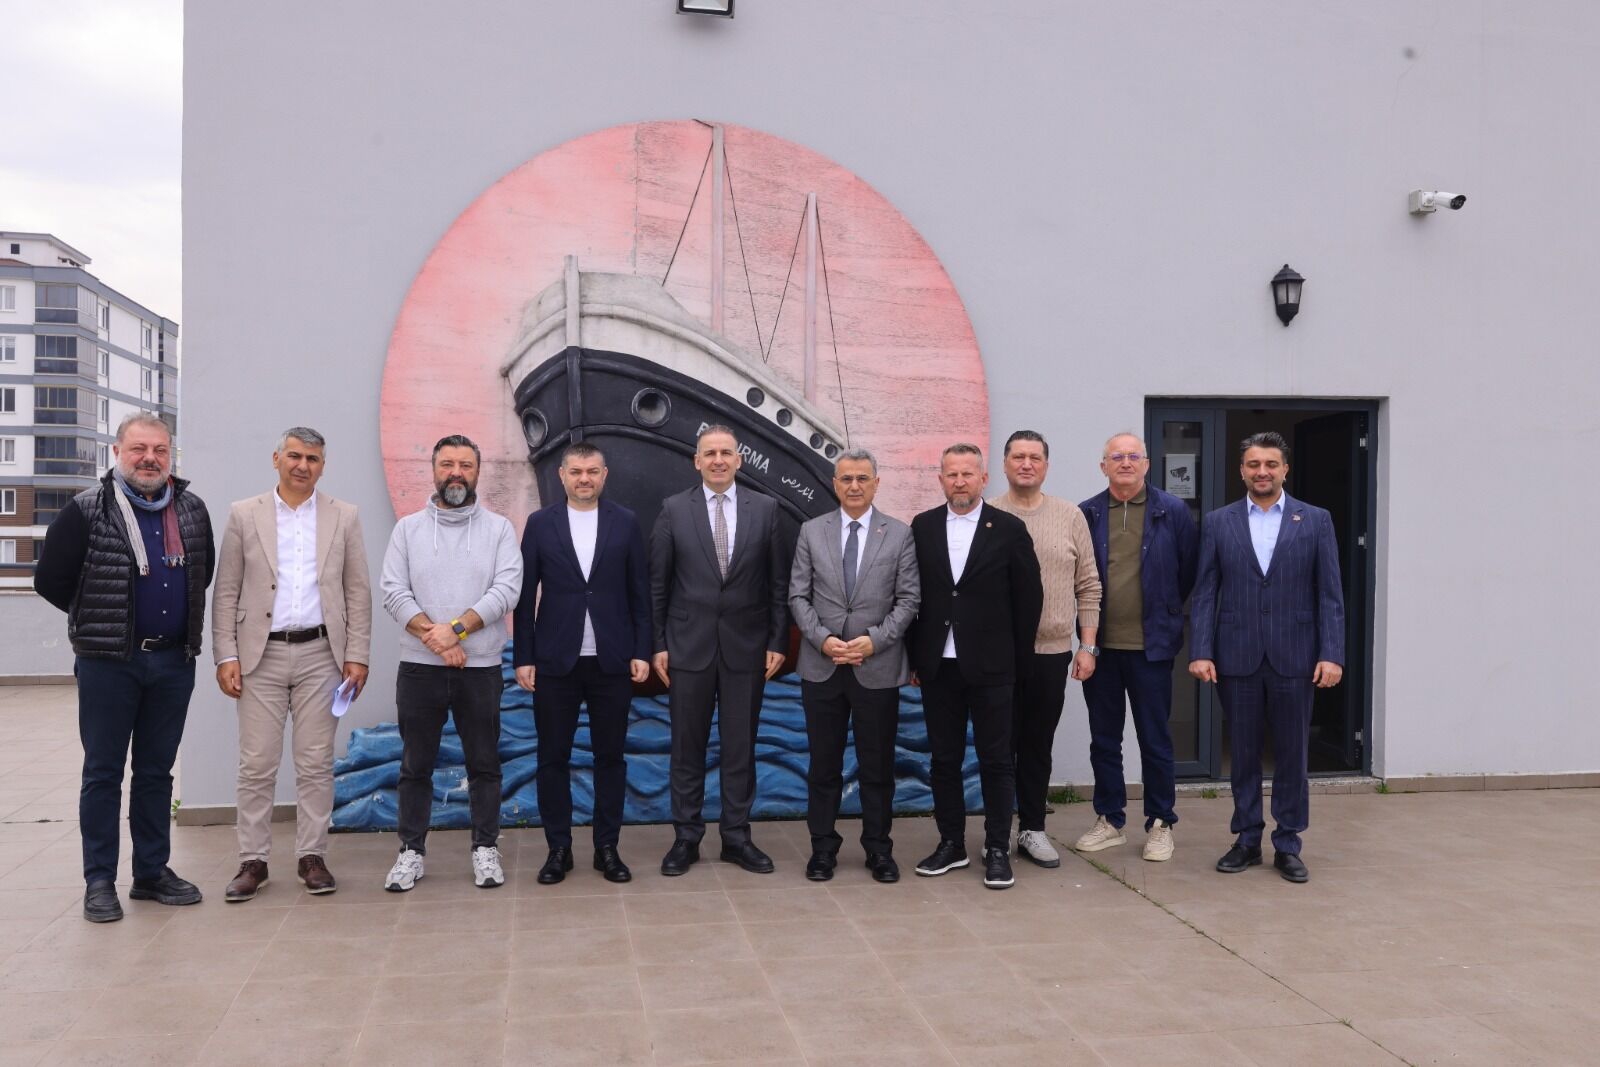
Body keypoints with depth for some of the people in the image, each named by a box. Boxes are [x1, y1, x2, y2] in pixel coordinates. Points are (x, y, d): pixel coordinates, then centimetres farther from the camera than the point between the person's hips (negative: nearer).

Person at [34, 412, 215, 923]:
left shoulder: (191, 508, 5)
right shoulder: (87, 510, -7)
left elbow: (203, 572, 19)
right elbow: (50, 579, -3)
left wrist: (178, 619, 11)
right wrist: (99, 621, 3)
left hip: (173, 660, 4)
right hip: (108, 662, -4)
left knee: (156, 771, 12)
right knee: (103, 773, 4)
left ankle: (152, 872, 21)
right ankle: (99, 881, 12)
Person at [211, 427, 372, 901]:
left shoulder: (344, 517, 7)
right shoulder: (244, 515, 5)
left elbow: (358, 593, 6)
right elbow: (226, 593, 4)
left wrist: (357, 656, -1)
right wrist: (226, 656, -3)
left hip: (320, 655, 1)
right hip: (261, 656, 0)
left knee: (316, 763, 4)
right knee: (256, 764, 2)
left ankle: (312, 857, 13)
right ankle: (252, 861, 11)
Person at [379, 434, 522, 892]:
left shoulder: (499, 529, 3)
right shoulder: (408, 528, 6)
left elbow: (507, 589, -8)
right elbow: (393, 592, -2)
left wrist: (456, 629, -17)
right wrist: (434, 636, -15)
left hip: (480, 666, -1)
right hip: (419, 665, 1)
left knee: (484, 763, 6)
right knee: (415, 765, 7)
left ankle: (486, 849, 16)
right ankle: (411, 852, 17)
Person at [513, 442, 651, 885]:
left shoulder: (626, 523, 4)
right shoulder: (540, 523, 3)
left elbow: (640, 593, 4)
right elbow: (526, 596, 2)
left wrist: (641, 651, -1)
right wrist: (523, 658, -1)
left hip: (612, 661, 0)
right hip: (556, 662, 0)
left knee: (610, 757, 7)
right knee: (553, 758, 6)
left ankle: (607, 848, 18)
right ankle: (558, 849, 17)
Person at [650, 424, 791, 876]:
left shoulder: (765, 509, 3)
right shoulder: (673, 509, 1)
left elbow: (779, 583, 4)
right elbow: (657, 584, 2)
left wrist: (778, 642, -1)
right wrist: (658, 644, -2)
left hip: (745, 647, 1)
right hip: (689, 646, 0)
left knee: (740, 747, 8)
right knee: (687, 747, 7)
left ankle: (737, 838, 19)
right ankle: (686, 838, 18)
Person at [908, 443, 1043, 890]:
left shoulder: (1009, 529, -2)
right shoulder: (923, 527, 5)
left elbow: (1029, 597, 1)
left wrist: (1018, 660, 1)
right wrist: (914, 657, 5)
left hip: (990, 667, -2)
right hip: (938, 665, 3)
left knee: (996, 760, 3)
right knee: (944, 758, 10)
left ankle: (997, 850, 12)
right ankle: (951, 844, 21)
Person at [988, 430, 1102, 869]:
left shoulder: (1070, 516, 5)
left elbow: (1088, 586, 6)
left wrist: (1087, 646, 2)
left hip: (1053, 652, 2)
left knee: (1038, 747, 11)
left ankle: (1032, 829, 22)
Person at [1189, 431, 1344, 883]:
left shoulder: (1316, 521, 4)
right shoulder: (1218, 523, 6)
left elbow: (1330, 595, 1)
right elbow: (1205, 594, 3)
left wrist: (1332, 654, -8)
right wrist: (1201, 652, -6)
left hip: (1294, 658, -1)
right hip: (1237, 658, 1)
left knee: (1291, 754, 6)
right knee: (1243, 753, 9)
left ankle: (1288, 844, 18)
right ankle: (1247, 840, 21)